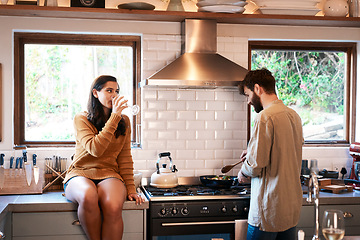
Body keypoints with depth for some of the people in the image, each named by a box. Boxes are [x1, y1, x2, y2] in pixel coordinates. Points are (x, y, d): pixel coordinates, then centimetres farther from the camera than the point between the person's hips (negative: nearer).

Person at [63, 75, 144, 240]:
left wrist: (130, 189, 3)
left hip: (109, 174, 2)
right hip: (80, 173, -2)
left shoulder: (124, 121, 13)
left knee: (113, 207, -34)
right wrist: (114, 117, -13)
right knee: (88, 196, -38)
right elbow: (95, 149, -15)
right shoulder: (81, 119, 1)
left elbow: (125, 158, 13)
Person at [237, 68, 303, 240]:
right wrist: (253, 153, 20)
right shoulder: (294, 115, 10)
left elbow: (256, 165, -20)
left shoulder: (265, 117, -17)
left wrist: (243, 172, 0)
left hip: (269, 208, -8)